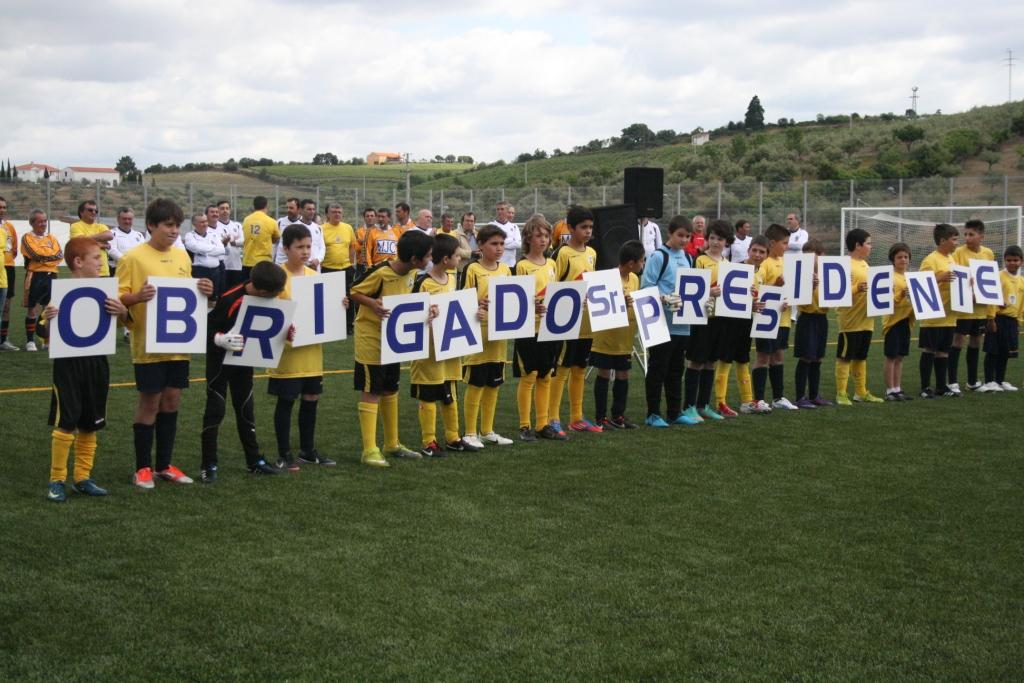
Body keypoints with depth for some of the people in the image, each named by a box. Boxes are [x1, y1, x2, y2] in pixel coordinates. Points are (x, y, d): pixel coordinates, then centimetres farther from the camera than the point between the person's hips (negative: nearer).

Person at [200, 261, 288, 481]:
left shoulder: (265, 301, -9)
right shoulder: (230, 300, -28)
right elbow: (207, 328, -22)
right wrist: (221, 339, -40)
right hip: (220, 361, -6)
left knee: (246, 409, 13)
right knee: (215, 410, -3)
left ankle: (254, 460, 21)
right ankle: (208, 465, 2)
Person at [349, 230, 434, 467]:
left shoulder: (410, 273, -2)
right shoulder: (380, 272, -24)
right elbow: (354, 292, -14)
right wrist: (373, 304, -31)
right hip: (370, 336, -8)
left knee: (390, 390, 16)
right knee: (371, 392, -5)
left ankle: (392, 444, 28)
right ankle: (370, 450, -1)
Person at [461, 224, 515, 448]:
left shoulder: (506, 270, 10)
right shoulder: (472, 270, -7)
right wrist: (478, 305, -26)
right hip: (478, 334, -6)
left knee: (494, 384, 12)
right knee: (476, 384, -1)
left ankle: (487, 430, 22)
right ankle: (470, 433, 8)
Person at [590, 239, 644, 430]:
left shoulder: (634, 279, 6)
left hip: (625, 338, 7)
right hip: (606, 337, -7)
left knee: (623, 375, 11)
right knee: (604, 374, 2)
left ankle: (618, 415, 21)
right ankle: (600, 417, 10)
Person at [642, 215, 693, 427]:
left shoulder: (687, 258, 14)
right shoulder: (658, 257, -7)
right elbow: (646, 288, -12)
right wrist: (664, 299, -25)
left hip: (682, 324, 7)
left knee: (676, 370, 13)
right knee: (657, 369, 0)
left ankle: (675, 412, 20)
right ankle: (653, 414, 6)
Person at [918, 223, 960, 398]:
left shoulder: (950, 258, 14)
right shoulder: (930, 260, -12)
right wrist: (940, 278, -30)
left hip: (948, 315, 8)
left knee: (943, 351, 12)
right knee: (929, 351, -2)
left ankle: (941, 386, 19)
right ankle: (925, 387, 4)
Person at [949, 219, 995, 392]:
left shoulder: (989, 253, 7)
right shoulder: (959, 252, -8)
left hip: (981, 306, 5)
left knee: (976, 341, 14)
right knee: (958, 340, -5)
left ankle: (972, 380, 25)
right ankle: (952, 381, 0)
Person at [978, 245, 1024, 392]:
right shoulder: (999, 277, -10)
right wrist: (991, 318, -17)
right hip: (998, 318, -6)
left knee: (1005, 352, 13)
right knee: (992, 351, -3)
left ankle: (1000, 381, 22)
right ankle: (989, 381, 1)